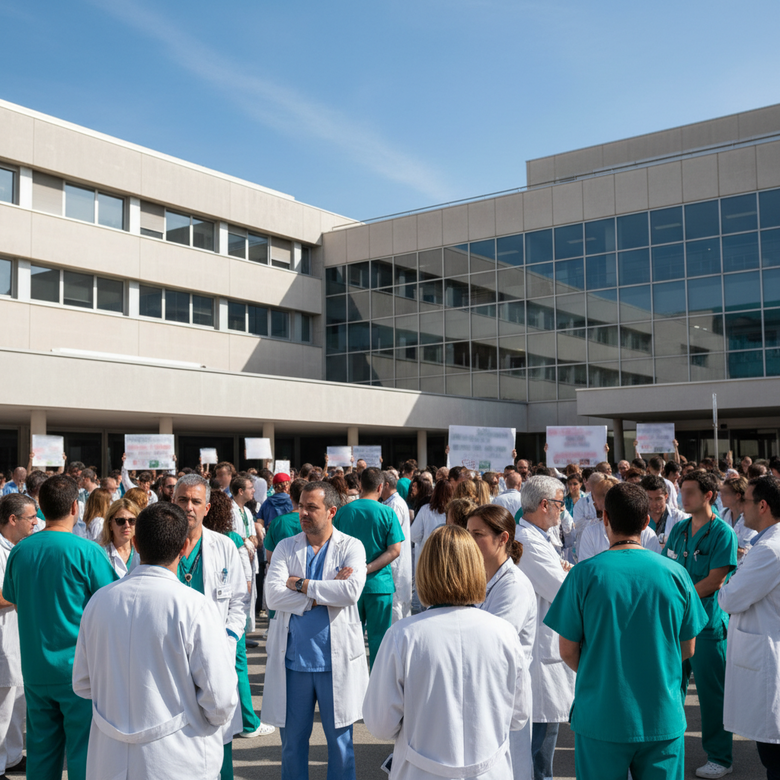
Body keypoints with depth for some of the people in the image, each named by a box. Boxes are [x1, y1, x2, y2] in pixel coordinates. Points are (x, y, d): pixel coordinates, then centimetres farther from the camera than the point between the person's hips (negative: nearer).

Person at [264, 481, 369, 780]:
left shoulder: (351, 547, -2)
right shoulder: (285, 547, 4)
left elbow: (351, 591, -20)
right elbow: (273, 595, -10)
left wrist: (301, 584, -13)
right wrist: (326, 593, -15)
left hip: (336, 660, -2)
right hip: (293, 658, 2)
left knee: (340, 740, 10)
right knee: (292, 739, 13)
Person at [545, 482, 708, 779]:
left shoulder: (584, 574, -12)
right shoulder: (675, 574, -6)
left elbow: (568, 651, -6)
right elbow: (687, 649, 5)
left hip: (600, 718, -1)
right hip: (663, 719, 2)